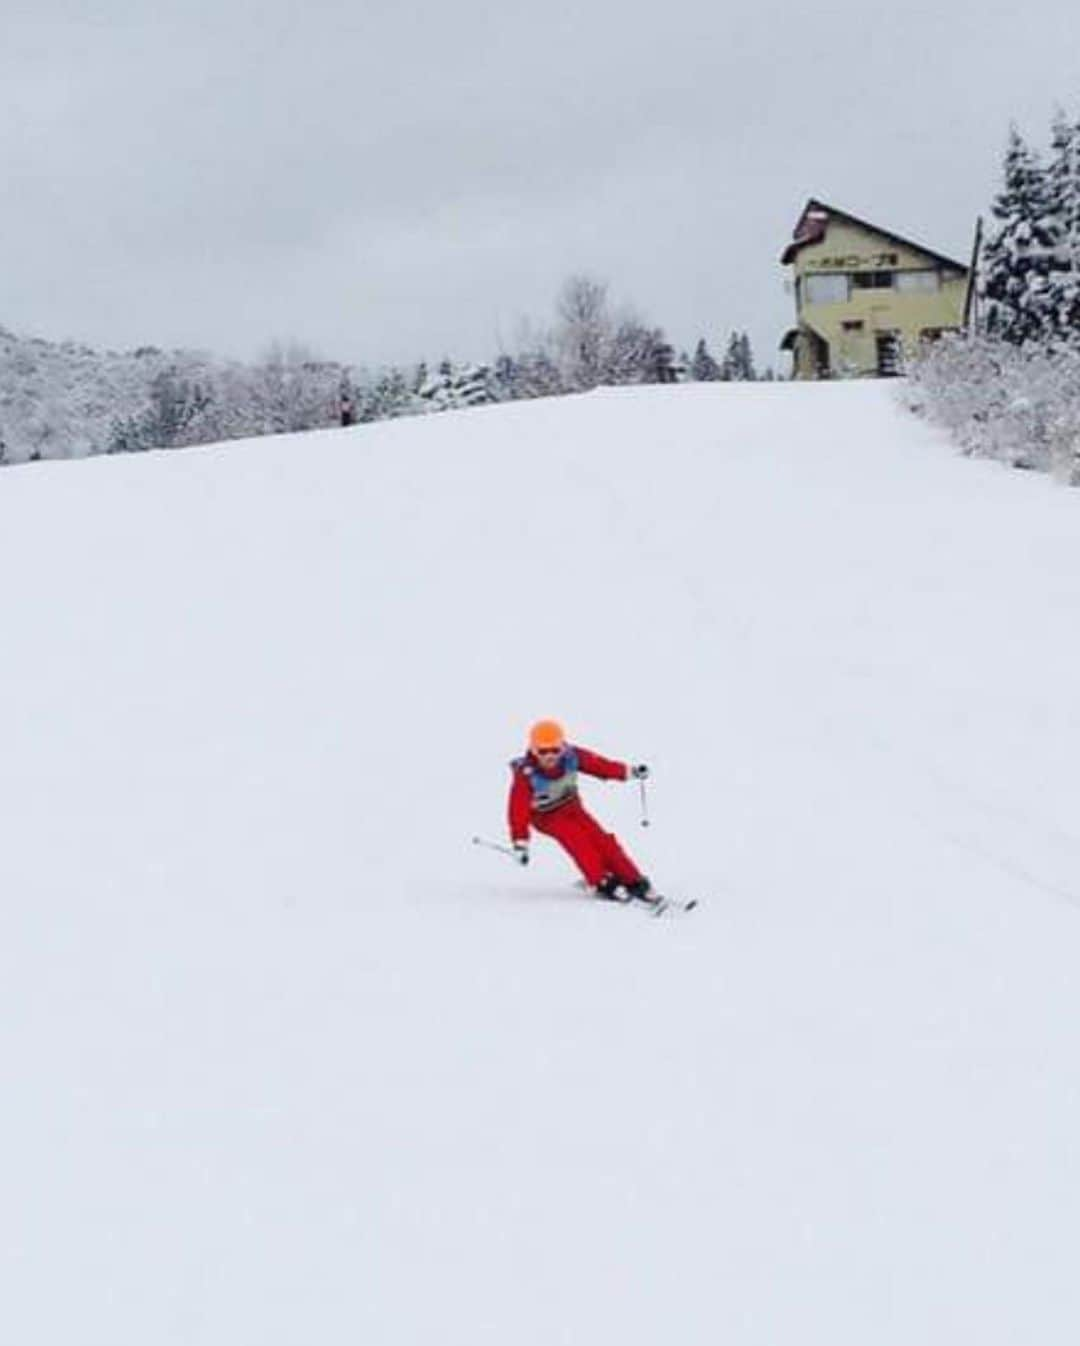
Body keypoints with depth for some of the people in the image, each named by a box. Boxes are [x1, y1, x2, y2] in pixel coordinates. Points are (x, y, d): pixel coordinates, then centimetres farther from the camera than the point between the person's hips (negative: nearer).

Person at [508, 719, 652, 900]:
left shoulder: (572, 757, -22)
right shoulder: (526, 775, -30)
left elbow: (599, 764, -10)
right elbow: (518, 809, -29)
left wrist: (630, 772, -13)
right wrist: (520, 843, -32)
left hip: (571, 807, 3)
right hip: (546, 816, -3)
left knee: (601, 839, -9)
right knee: (576, 838, -26)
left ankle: (633, 881, -4)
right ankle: (601, 883, -21)